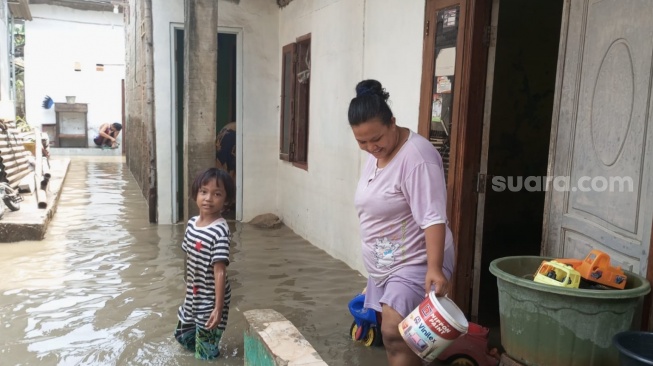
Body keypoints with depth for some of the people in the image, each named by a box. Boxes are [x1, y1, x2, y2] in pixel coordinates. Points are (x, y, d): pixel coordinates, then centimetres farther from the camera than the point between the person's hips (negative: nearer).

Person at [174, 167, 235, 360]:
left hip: (210, 299, -8)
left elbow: (220, 272, -25)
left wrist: (219, 308, -25)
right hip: (193, 295, 8)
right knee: (182, 335, 27)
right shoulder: (192, 223, -1)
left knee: (205, 352, 8)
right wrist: (188, 291, 16)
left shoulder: (220, 231, -25)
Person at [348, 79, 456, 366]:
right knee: (390, 333, 14)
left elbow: (433, 218, -27)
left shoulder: (416, 156, -22)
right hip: (383, 264, 9)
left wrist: (435, 268, -34)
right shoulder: (375, 154, 6)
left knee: (395, 333, -17)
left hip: (416, 263, -9)